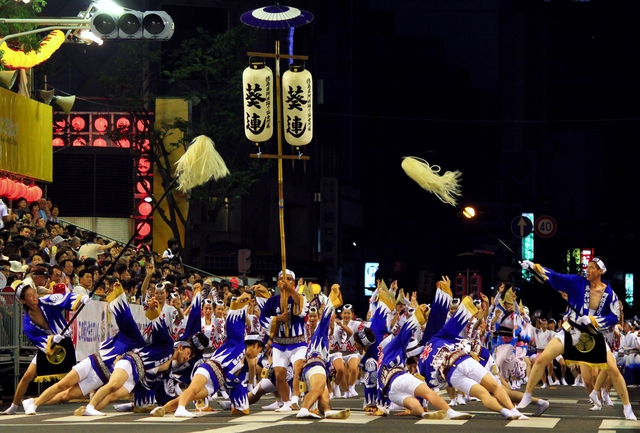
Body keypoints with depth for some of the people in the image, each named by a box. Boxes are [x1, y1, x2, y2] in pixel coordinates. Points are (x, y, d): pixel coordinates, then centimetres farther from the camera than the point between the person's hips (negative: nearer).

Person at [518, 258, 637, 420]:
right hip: (571, 330, 0)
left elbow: (614, 317, -9)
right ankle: (527, 396, 7)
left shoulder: (609, 294, -9)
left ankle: (627, 408, 11)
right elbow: (556, 277, -16)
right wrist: (534, 267, -27)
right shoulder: (578, 282, -9)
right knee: (542, 359, -10)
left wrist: (592, 320, -21)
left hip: (593, 335, 0)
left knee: (613, 370, -5)